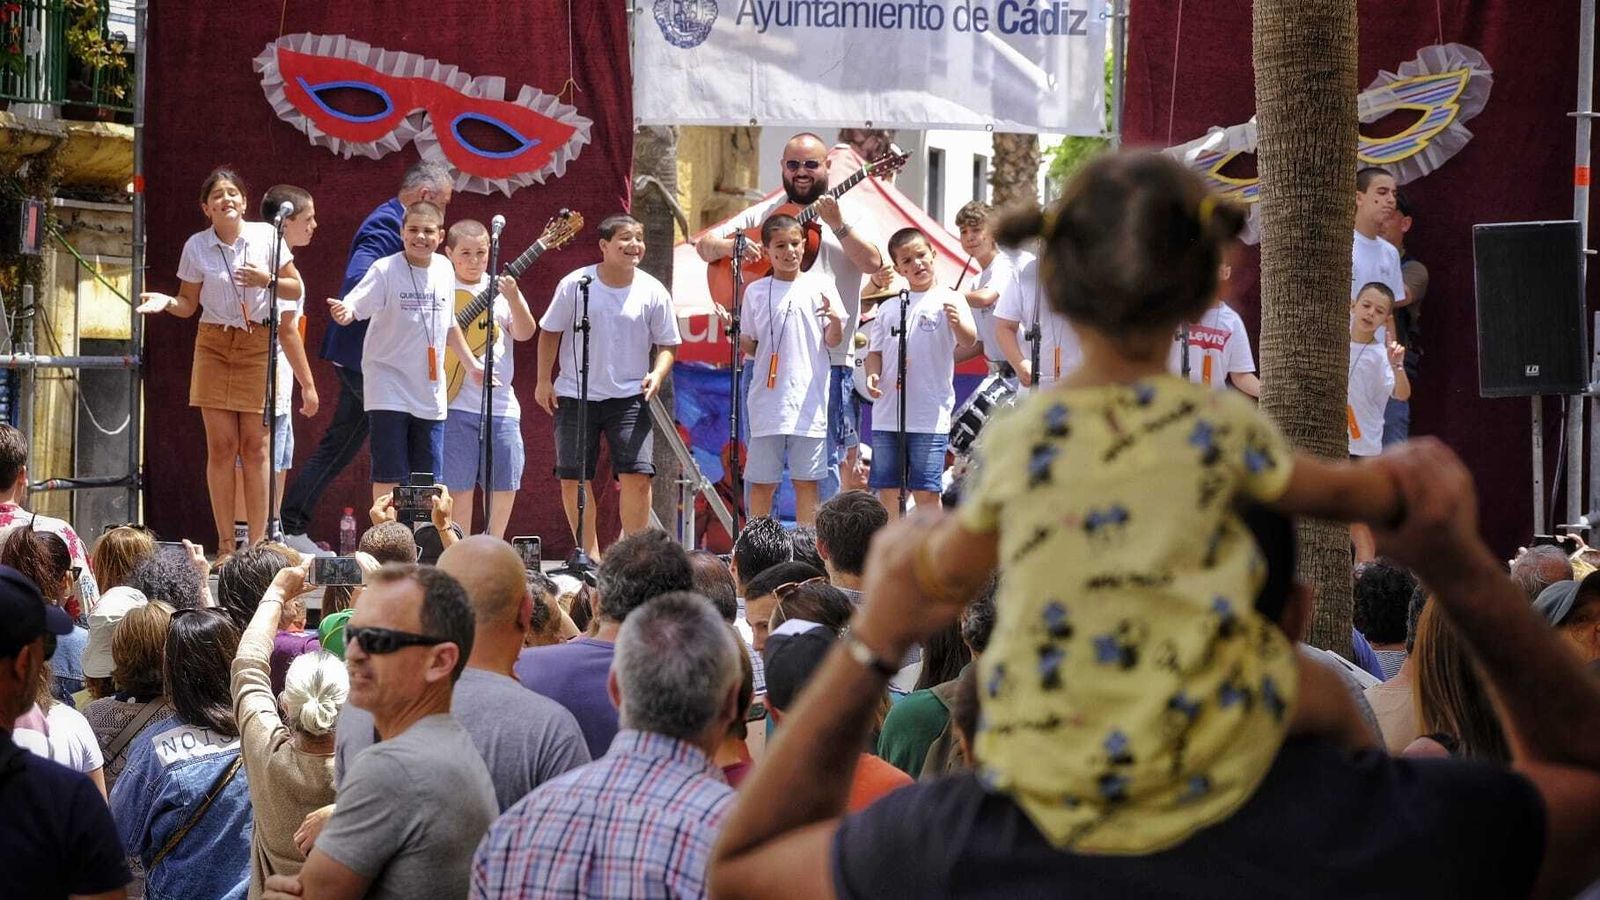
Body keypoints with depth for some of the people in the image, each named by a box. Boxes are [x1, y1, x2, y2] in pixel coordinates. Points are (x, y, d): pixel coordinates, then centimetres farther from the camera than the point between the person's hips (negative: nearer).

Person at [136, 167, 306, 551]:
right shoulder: (196, 247, 1)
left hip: (258, 346, -1)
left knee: (254, 446, -3)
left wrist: (267, 280, -13)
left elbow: (295, 290, 5)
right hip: (214, 346, 1)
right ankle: (225, 543, 4)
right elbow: (189, 304, 7)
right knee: (221, 446, -1)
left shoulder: (266, 236, -1)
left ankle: (257, 542, 2)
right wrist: (165, 302, -13)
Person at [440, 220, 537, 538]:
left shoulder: (500, 288, 10)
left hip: (501, 405, 4)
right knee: (460, 486, -3)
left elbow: (524, 333, 0)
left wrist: (514, 299, -17)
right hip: (457, 404, -4)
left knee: (506, 483, 7)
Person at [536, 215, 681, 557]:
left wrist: (657, 374, -13)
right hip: (575, 396, 0)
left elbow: (667, 344, 6)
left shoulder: (653, 292, -2)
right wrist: (543, 380, 1)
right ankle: (589, 555, 16)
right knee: (573, 478, 3)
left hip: (629, 397, 0)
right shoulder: (575, 285, -4)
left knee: (637, 475, -12)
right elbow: (550, 332, 6)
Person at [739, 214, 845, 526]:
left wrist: (835, 321, -18)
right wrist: (737, 336, -8)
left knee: (806, 481, 1)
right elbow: (749, 345, 14)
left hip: (808, 401, -1)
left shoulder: (819, 287, 4)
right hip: (767, 402, 1)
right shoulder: (756, 291, 8)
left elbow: (833, 342, 2)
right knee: (762, 482, 4)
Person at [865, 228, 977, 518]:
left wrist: (958, 322, -37)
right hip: (887, 415, 5)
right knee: (887, 490, 7)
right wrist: (872, 374, -3)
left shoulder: (948, 300, 0)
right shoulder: (889, 308, 14)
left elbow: (969, 341, -15)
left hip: (930, 416, -5)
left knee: (926, 491, -5)